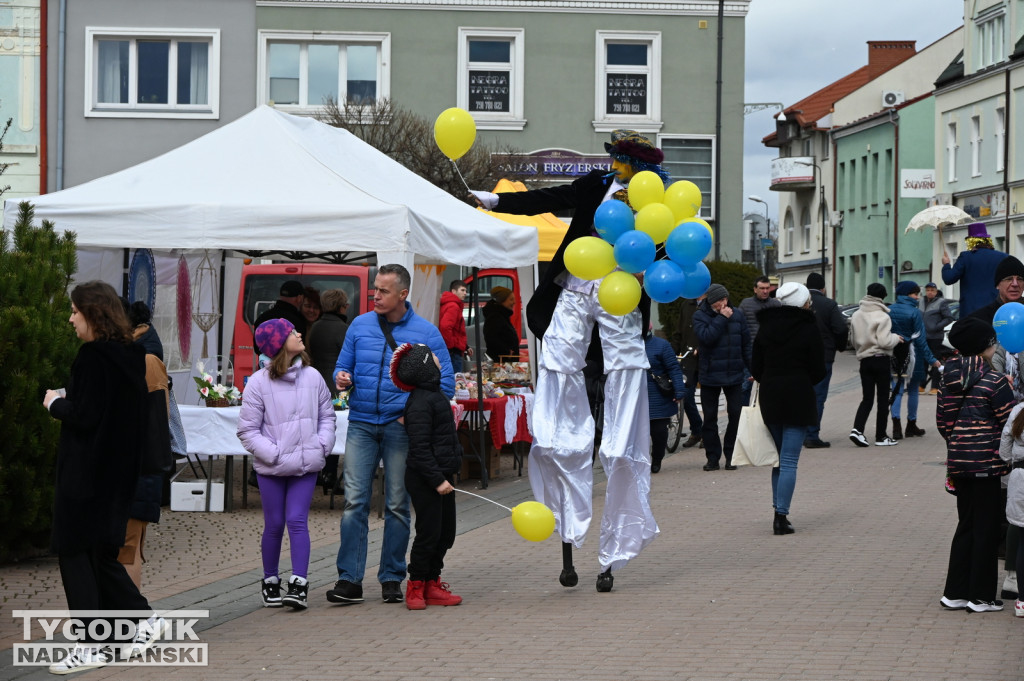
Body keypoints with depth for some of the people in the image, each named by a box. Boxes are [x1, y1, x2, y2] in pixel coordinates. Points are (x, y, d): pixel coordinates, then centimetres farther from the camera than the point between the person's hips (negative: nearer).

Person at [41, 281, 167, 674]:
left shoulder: (93, 358, -18)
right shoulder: (131, 356, 9)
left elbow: (83, 415, -22)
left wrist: (55, 404, -3)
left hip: (85, 473, -9)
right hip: (120, 471, 9)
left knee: (75, 554, 0)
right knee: (102, 553, 18)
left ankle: (93, 646, 1)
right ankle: (145, 620, 17)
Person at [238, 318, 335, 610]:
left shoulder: (312, 377, 3)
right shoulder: (259, 382, -6)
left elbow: (326, 415, 14)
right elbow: (247, 430, -4)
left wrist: (322, 446, -1)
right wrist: (273, 453, -14)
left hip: (306, 465, 1)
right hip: (271, 468, -1)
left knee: (297, 520, -7)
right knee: (274, 524, 7)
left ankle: (299, 583, -7)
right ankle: (270, 581, 23)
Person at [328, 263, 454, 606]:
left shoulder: (426, 332, 2)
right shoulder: (360, 326, 10)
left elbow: (445, 382, 2)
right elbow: (343, 366, 15)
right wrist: (341, 378, -8)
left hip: (401, 426, -1)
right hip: (361, 424, 2)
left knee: (397, 505, 3)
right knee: (354, 500, -7)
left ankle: (392, 578, 11)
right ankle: (349, 580, -7)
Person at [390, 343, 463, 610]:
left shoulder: (435, 395, 13)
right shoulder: (420, 403, -18)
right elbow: (419, 448, -21)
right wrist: (437, 479, -22)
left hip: (442, 476, 10)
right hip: (425, 480, -10)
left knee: (446, 532, 12)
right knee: (429, 532, -5)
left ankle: (432, 584, 19)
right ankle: (416, 586, 6)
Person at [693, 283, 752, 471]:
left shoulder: (737, 316, 5)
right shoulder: (700, 316, -2)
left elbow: (746, 344, 9)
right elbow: (706, 337, -20)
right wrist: (722, 318, -16)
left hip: (734, 375, 1)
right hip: (709, 376, -1)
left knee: (735, 415, 0)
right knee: (710, 418, 4)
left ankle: (731, 455, 10)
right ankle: (713, 457, 12)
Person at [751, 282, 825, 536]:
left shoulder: (766, 327, 6)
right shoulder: (809, 329, -7)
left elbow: (755, 367, 7)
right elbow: (818, 370, -5)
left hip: (770, 399, 5)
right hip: (798, 399, -5)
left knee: (779, 457, 17)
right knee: (789, 461, -4)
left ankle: (779, 511, 16)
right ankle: (781, 517, -9)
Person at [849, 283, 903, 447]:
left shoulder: (856, 315, 5)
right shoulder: (882, 316, -13)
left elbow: (854, 340, 10)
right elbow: (884, 341, -19)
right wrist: (896, 338, -1)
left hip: (864, 360, 5)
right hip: (881, 360, -5)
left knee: (866, 398, 8)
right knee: (883, 399, 5)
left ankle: (857, 429, -13)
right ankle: (881, 437, 7)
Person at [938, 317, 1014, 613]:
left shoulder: (949, 379, 6)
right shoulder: (995, 381, -13)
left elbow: (942, 421, 11)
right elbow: (1010, 422, -11)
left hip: (958, 462, 6)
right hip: (989, 463, -6)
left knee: (966, 525, 15)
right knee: (987, 529, 3)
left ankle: (955, 593, 16)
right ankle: (981, 597, 7)